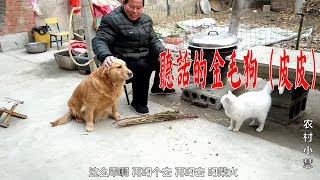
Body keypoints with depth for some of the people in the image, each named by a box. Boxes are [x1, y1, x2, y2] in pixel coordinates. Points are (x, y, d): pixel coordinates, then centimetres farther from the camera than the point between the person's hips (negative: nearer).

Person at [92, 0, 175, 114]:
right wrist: (105, 56, -43)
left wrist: (162, 52, -6)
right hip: (124, 61, -8)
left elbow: (153, 40, 15)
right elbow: (99, 41, -21)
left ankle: (158, 87, 31)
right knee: (143, 69, -33)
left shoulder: (146, 19, 9)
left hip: (145, 58, 8)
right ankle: (138, 102, -11)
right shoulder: (112, 20, -14)